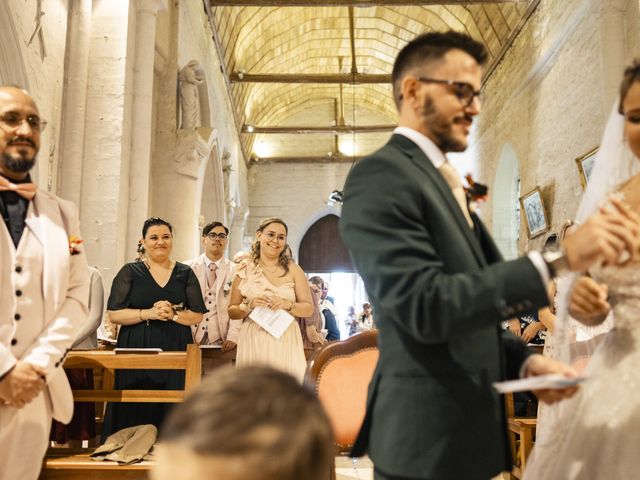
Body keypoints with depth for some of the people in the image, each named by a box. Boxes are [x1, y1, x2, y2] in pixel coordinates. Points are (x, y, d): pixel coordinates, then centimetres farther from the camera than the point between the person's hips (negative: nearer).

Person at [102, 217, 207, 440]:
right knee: (135, 414, -1)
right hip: (137, 350, -1)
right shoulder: (130, 272, 6)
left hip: (176, 352, 1)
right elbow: (114, 314, -3)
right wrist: (149, 313, -14)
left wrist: (173, 314, -11)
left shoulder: (185, 273, 10)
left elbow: (198, 315, 6)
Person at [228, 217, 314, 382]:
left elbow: (309, 309, 4)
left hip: (286, 343, 0)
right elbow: (232, 312, 7)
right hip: (253, 342, 0)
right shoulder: (244, 270, 5)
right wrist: (248, 306, -11)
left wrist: (288, 305, -13)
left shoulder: (293, 270, 5)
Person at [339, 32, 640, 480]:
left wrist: (523, 359, 0)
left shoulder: (445, 182, 14)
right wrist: (558, 260, -27)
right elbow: (426, 306, -25)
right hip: (429, 441, -9)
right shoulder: (381, 175, -15)